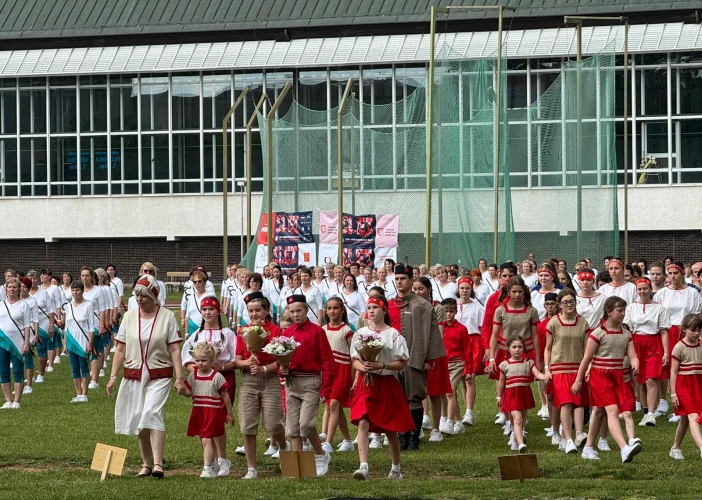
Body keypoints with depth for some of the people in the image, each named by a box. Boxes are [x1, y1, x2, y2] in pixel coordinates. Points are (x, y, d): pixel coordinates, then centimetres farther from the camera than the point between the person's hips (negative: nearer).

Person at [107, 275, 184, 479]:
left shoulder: (167, 317, -2)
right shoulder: (129, 316, 6)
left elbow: (174, 349, -4)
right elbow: (120, 349, 8)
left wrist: (179, 377, -10)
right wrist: (113, 376, 3)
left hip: (159, 375, -4)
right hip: (133, 374, 4)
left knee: (152, 413, -19)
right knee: (138, 419, 7)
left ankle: (158, 463, -24)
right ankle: (146, 464, 18)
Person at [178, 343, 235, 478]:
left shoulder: (216, 377, -9)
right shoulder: (193, 375, 4)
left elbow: (225, 396, -3)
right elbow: (190, 392, 10)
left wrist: (229, 414, 0)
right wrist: (183, 391, -15)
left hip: (213, 412, -6)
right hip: (198, 411, 6)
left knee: (206, 440, -14)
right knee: (204, 440, 16)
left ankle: (207, 469, -16)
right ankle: (213, 465, 33)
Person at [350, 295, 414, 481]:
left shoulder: (393, 334, -3)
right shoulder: (360, 333, 6)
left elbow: (402, 363, -6)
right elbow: (354, 360, 8)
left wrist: (382, 365, -20)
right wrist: (363, 367, -15)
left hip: (387, 383, -2)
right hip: (366, 383, 2)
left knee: (390, 428, 8)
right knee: (363, 423, -16)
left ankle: (396, 468, 25)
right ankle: (363, 466, -22)